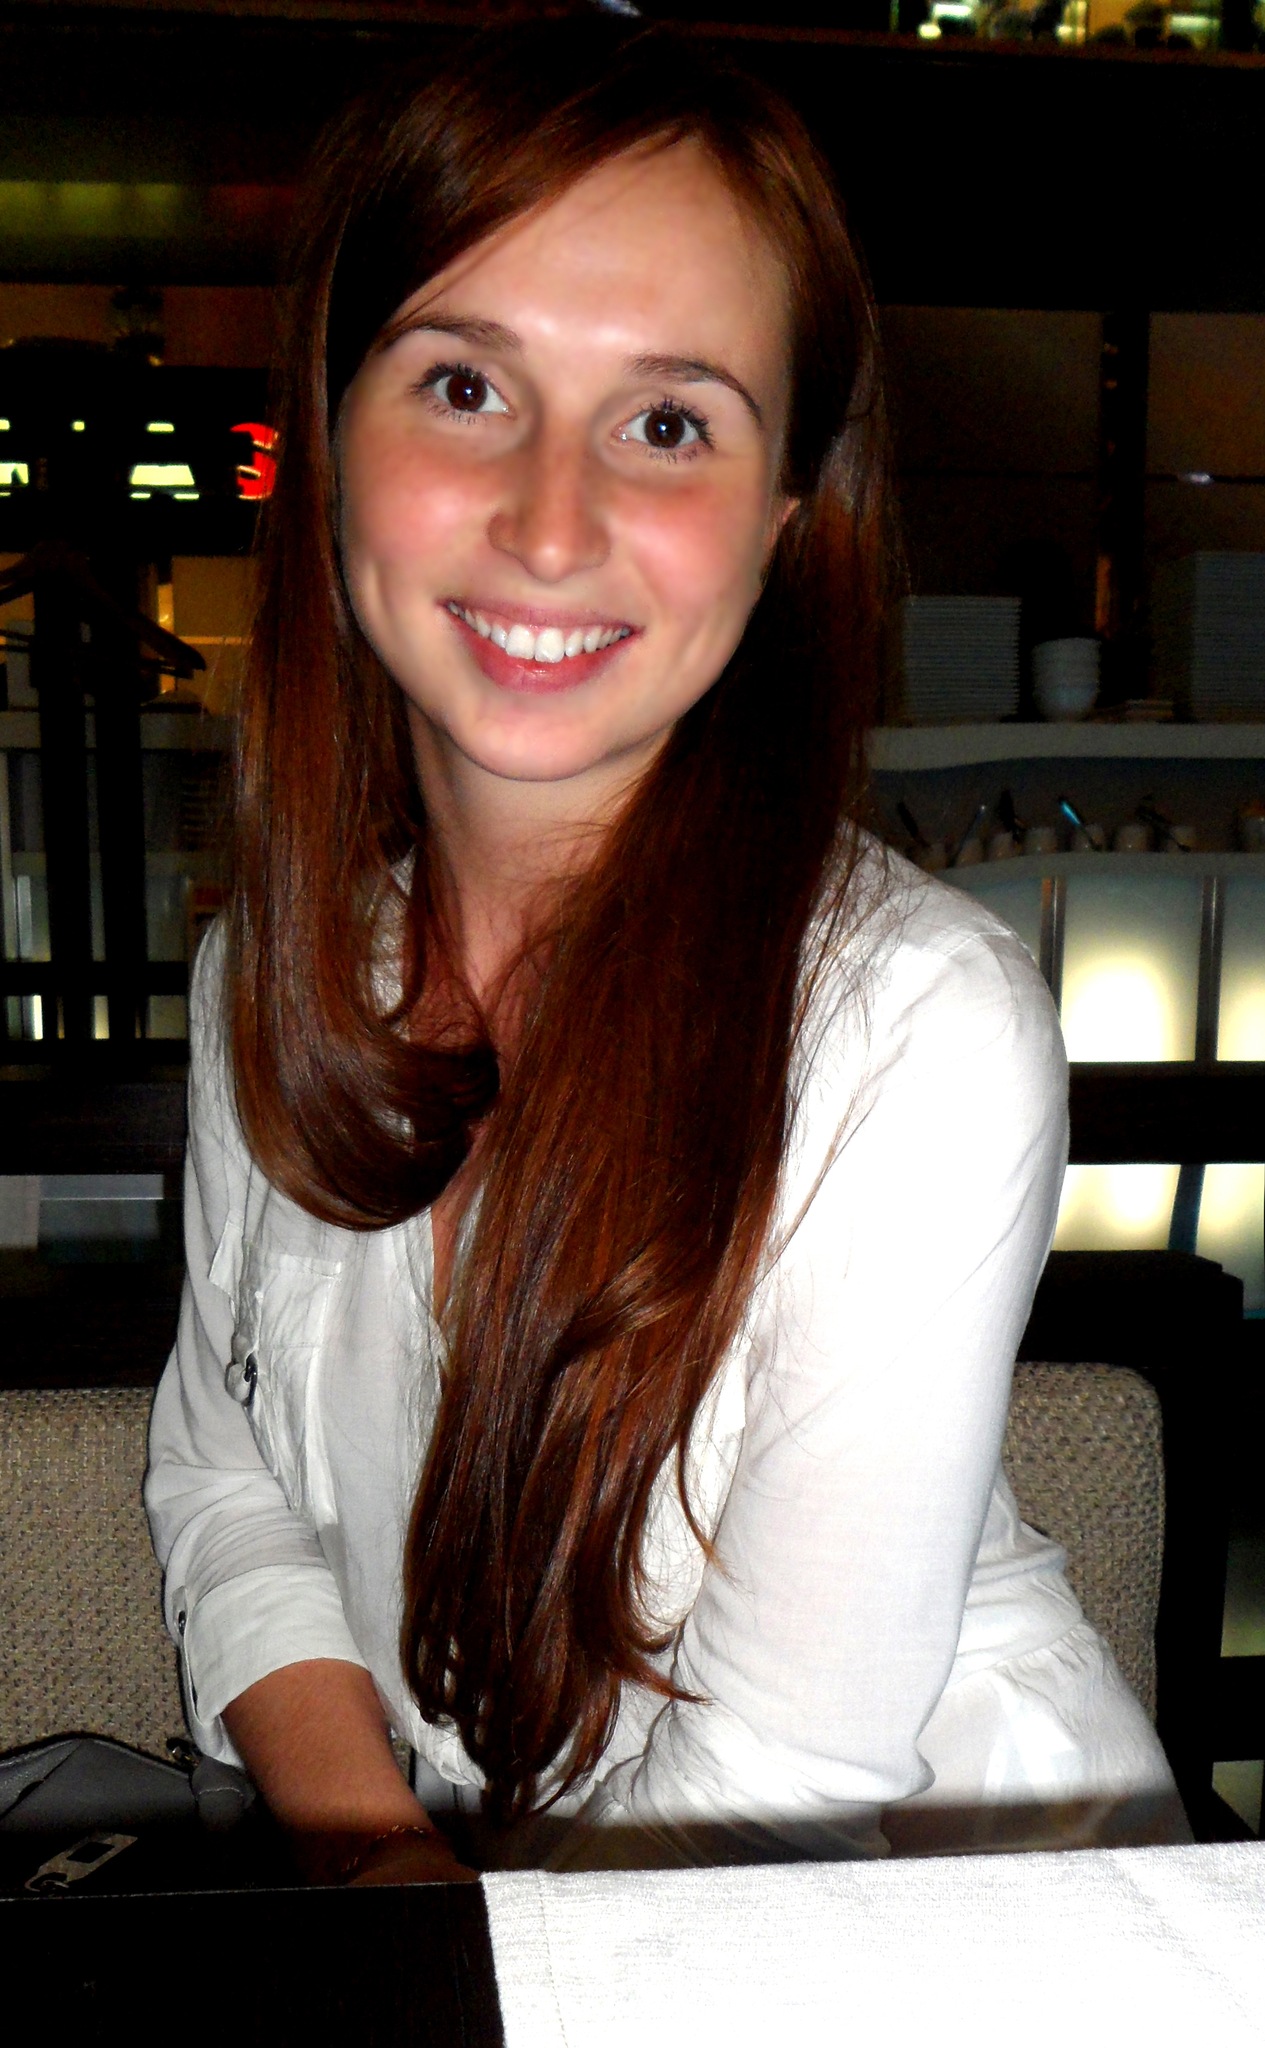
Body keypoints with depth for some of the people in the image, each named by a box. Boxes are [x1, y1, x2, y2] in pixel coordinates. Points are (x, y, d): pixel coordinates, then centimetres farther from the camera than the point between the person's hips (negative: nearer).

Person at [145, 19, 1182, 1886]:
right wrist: (380, 1860, -11)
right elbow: (224, 1474, 3)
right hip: (425, 1848, 5)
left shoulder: (925, 1027, -22)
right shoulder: (278, 965, -5)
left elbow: (784, 1786, -19)